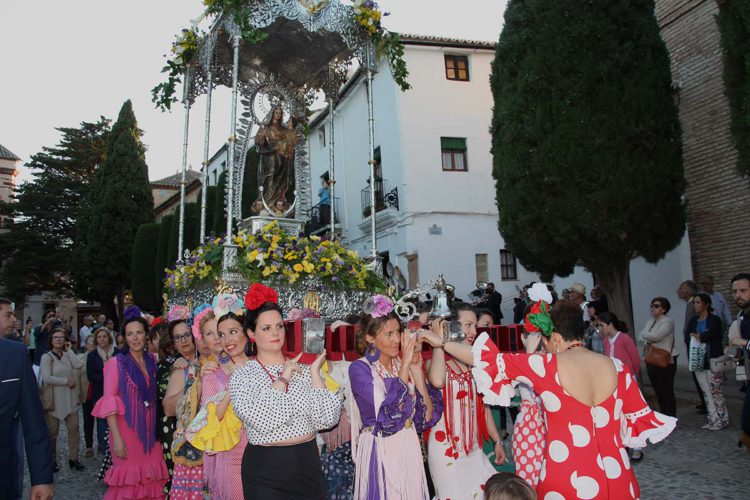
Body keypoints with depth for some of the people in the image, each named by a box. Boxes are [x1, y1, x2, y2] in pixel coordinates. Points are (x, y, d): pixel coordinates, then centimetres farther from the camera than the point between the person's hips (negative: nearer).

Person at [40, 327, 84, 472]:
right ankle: (51, 460, 20)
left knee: (73, 428, 2)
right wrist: (66, 381, -12)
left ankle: (73, 458, 11)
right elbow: (46, 378, -15)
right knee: (52, 431, 6)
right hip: (53, 399, -4)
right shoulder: (46, 357, -5)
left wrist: (69, 350, -4)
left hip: (70, 398, 4)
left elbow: (79, 365, -9)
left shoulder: (68, 355, 9)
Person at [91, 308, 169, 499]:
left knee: (150, 480, 7)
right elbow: (109, 403, -9)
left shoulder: (152, 360, 8)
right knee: (127, 482, 4)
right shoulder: (116, 363, -4)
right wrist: (117, 438, -15)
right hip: (127, 430, -4)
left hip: (151, 430, 4)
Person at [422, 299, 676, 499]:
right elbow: (640, 421, 7)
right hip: (616, 476, 4)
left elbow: (491, 360, -9)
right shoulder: (616, 367, -2)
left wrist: (441, 342, 0)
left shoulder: (547, 367, -12)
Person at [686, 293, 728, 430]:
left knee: (715, 391, -2)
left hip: (713, 362, -6)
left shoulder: (714, 319, -6)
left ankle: (722, 419, 9)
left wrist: (696, 336, -4)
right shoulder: (693, 321, 11)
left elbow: (710, 334, -19)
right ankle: (713, 419, 17)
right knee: (706, 392, 9)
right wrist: (701, 337, -14)